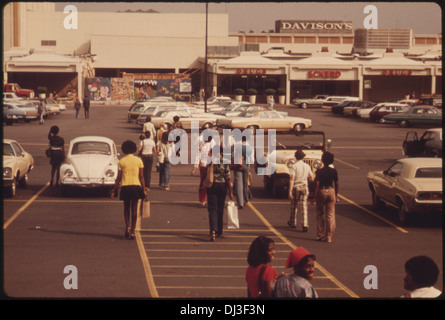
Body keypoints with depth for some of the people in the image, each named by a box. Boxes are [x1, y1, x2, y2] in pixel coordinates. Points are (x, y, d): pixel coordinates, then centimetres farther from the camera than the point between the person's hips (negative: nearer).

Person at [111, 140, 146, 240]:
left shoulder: (121, 161, -2)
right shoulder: (138, 160, 0)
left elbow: (118, 178, -1)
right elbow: (141, 177, -1)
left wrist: (114, 191, 5)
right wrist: (144, 190, 5)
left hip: (125, 187, 0)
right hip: (136, 186, 0)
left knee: (126, 208, 16)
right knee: (134, 209, 7)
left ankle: (127, 227, -2)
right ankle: (132, 231, 6)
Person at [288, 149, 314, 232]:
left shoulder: (294, 166, -12)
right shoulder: (307, 166, 1)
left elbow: (292, 179, -17)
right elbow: (311, 178, 10)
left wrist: (290, 191, -18)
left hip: (295, 188, -2)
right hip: (304, 187, 3)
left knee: (294, 206, 15)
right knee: (304, 207, 1)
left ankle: (293, 223, 30)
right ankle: (305, 225, -10)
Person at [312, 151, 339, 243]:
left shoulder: (319, 172, -9)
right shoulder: (334, 171, 0)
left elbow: (317, 184, -12)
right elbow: (336, 184, 3)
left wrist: (314, 196, -7)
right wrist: (336, 195, 14)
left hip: (321, 191, -2)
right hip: (331, 191, 2)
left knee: (320, 214, 12)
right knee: (330, 215, 4)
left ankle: (320, 235, 13)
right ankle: (329, 237, 2)